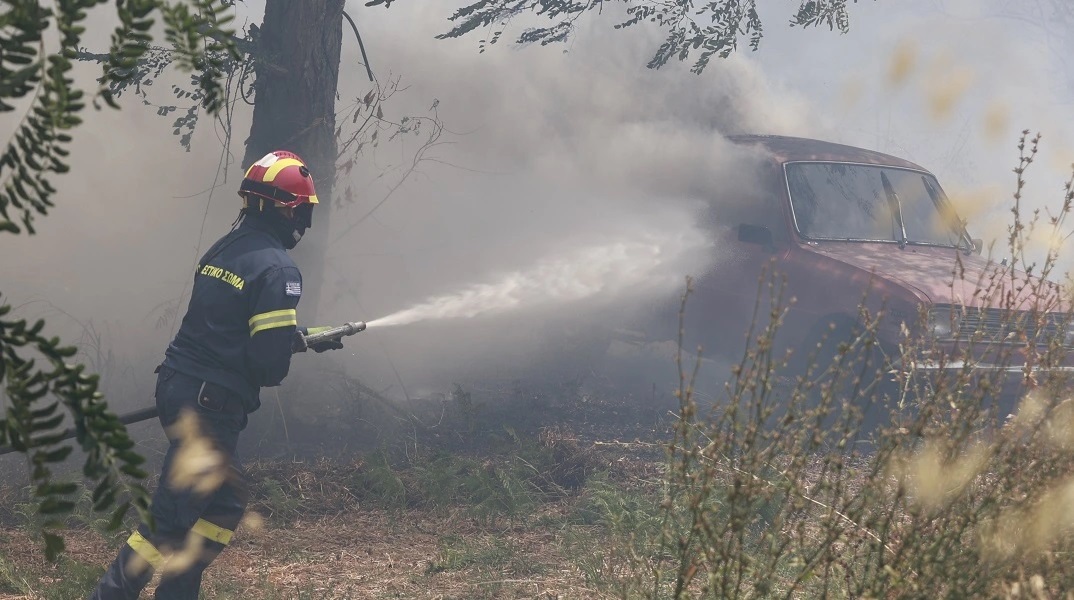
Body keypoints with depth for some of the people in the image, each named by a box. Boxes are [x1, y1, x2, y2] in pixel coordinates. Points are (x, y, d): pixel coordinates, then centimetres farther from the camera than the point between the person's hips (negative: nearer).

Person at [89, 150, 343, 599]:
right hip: (210, 406, -9)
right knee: (172, 520, -5)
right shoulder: (278, 269, -14)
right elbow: (269, 360, -19)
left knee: (226, 503, 19)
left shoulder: (222, 251, 12)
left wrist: (301, 337, 22)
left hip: (176, 388, 9)